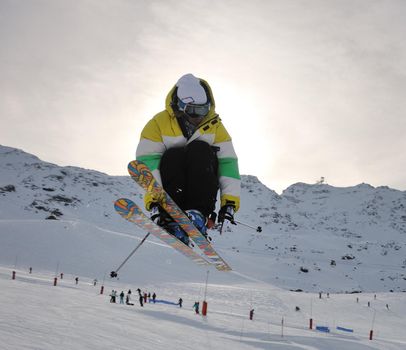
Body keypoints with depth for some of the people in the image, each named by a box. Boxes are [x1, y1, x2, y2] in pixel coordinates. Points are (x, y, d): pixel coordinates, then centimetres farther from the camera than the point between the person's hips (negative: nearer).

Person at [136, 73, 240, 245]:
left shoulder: (214, 125, -3)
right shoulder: (159, 123, -9)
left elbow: (228, 162, -10)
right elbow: (147, 161, -20)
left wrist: (230, 200, -20)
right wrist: (153, 199, -32)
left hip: (201, 186, 1)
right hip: (171, 187, -1)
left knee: (200, 150, -26)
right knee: (173, 156, -30)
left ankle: (198, 215, -33)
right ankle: (171, 219, -35)